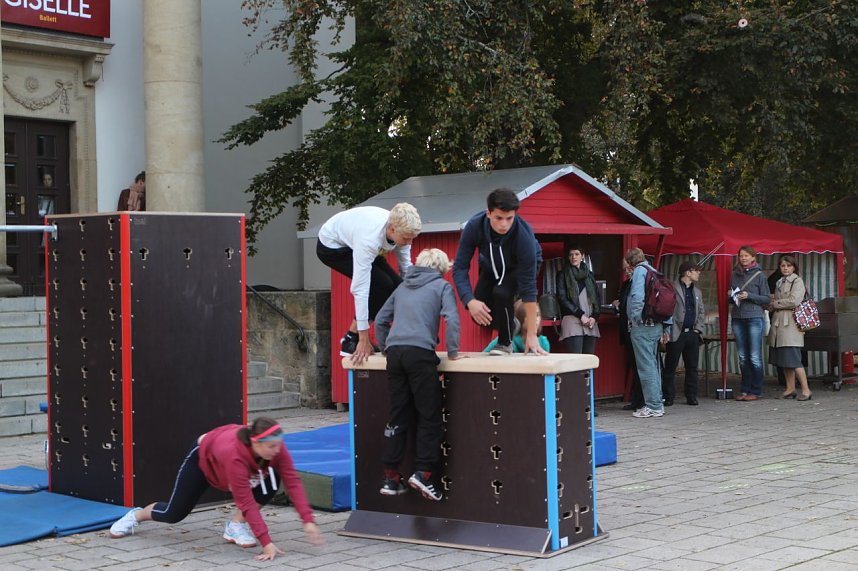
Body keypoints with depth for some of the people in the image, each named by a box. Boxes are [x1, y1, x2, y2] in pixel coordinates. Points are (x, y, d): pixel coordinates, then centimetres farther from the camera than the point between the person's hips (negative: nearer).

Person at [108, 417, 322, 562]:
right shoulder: (234, 455, -49)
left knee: (271, 480, -25)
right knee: (174, 514, 8)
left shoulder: (275, 447, -35)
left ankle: (236, 525, -6)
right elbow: (247, 502, -49)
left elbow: (293, 482, -33)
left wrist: (308, 521, -43)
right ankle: (136, 515, 42)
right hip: (203, 458, -4)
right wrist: (266, 543, -52)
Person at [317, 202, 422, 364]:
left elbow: (406, 269, -6)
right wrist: (364, 340, -39)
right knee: (381, 284, -22)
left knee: (396, 285, -2)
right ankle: (351, 341, -11)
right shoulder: (369, 239, -41)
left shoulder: (401, 230, -21)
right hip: (331, 246, -8)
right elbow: (360, 289, -41)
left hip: (351, 243, 8)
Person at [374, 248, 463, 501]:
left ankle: (391, 478, 9)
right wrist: (453, 352, 2)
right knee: (429, 416, 1)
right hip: (420, 354, -5)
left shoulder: (403, 287, 24)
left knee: (397, 416, 8)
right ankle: (424, 472, -7)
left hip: (394, 353, 5)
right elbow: (452, 319, -5)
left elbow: (380, 320, 25)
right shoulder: (442, 286, 9)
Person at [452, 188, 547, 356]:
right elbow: (460, 267, -29)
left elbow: (528, 287, -38)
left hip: (521, 266, -3)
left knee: (501, 292, -32)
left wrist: (532, 335, -39)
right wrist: (469, 300, -47)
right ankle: (509, 326, 22)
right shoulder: (473, 226, -34)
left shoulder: (524, 236, -40)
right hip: (491, 265, 3)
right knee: (479, 315, -12)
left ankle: (505, 342, -6)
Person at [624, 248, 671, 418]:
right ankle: (657, 403, 18)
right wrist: (666, 327, 18)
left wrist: (635, 319, -10)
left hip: (642, 327, -9)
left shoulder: (639, 270, -7)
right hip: (656, 325, 9)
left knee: (646, 366, -7)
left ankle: (653, 406, -7)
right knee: (652, 365, 14)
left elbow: (637, 297, -20)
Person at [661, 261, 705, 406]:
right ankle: (668, 397, 4)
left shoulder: (697, 292, 18)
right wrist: (668, 330, -11)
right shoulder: (672, 288, -4)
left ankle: (691, 397, 13)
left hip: (692, 333, 6)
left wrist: (698, 328, 8)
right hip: (676, 333, -6)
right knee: (670, 367, -2)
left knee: (692, 367, 7)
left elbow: (701, 312, 22)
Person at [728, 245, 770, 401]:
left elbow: (767, 299, -1)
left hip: (754, 318, -4)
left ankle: (756, 391, -1)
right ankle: (745, 390, 12)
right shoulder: (734, 274, 13)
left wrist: (749, 296, -13)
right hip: (737, 318, 4)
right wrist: (730, 296, 0)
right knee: (743, 357, 6)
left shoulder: (759, 274, 0)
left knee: (755, 357, -5)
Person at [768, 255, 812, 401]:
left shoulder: (798, 281, -3)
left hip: (791, 323, -8)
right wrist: (772, 304, 0)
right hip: (778, 323, 8)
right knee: (783, 359, 8)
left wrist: (774, 303, -6)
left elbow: (794, 301, -14)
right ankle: (790, 389, 15)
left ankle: (806, 390, -9)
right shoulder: (779, 283, 20)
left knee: (793, 358, -13)